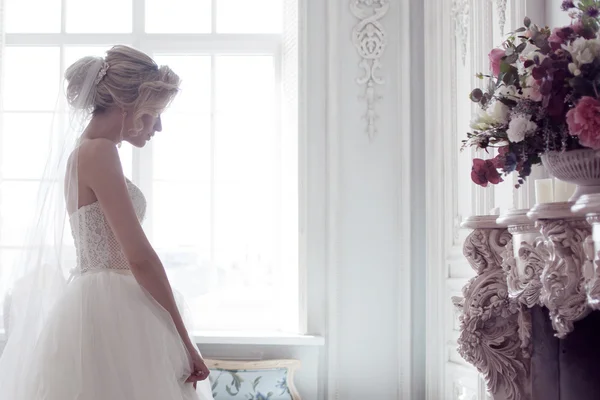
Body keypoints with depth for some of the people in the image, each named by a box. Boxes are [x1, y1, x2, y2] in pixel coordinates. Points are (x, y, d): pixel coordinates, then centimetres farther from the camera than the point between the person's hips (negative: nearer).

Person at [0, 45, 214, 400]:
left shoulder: (85, 152, 16)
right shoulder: (99, 152, -13)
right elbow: (140, 257, -18)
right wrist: (185, 340, -13)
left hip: (100, 304, 10)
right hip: (109, 310, -10)